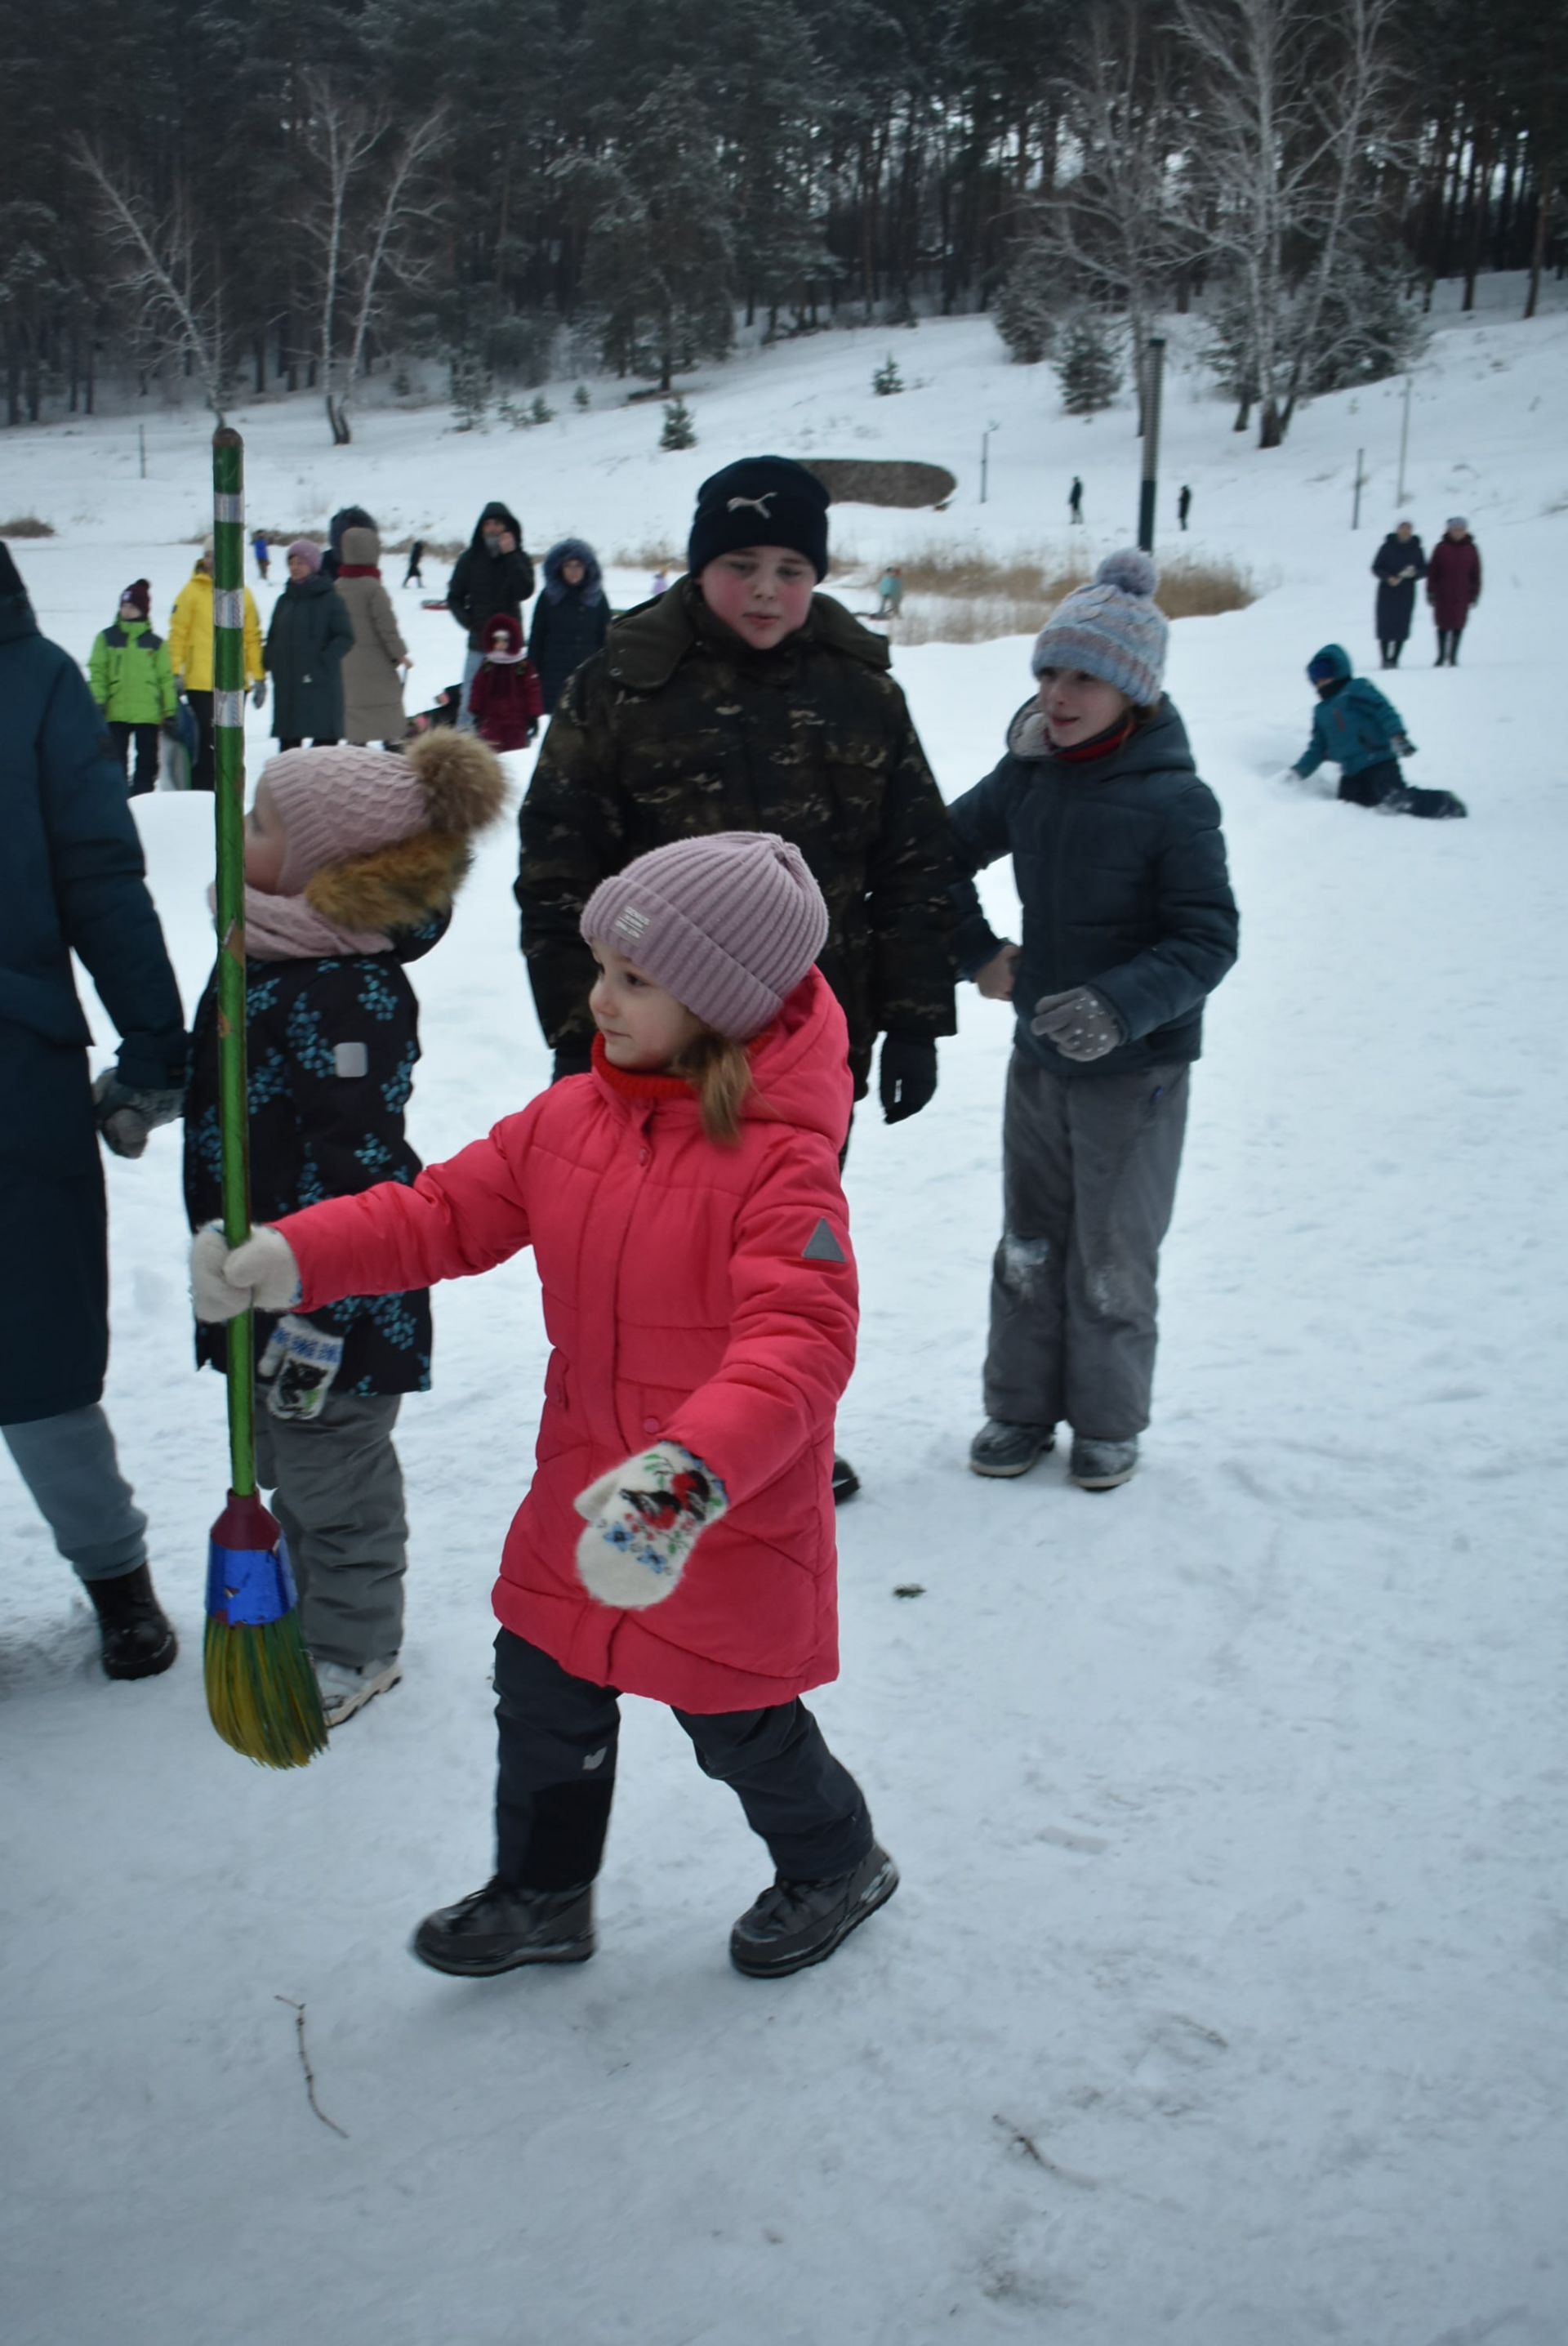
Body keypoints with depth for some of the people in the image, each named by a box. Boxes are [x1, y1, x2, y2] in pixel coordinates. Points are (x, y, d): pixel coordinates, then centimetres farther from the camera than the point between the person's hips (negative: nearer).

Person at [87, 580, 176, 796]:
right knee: (116, 763, 1)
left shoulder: (156, 643, 7)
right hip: (116, 713, -1)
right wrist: (98, 703, -7)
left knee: (147, 763, 6)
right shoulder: (106, 638, 6)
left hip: (148, 714, 1)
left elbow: (166, 679, 8)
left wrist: (170, 712, 3)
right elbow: (97, 673, 3)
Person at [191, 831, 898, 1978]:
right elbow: (448, 1211, 1)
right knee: (544, 1699, 20)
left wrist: (690, 1473, -50)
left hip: (733, 1526, -6)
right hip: (583, 1496, 7)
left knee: (743, 1731, 13)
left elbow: (799, 1343, -36)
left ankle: (837, 1866, 44)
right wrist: (292, 1256, -13)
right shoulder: (570, 1118, -3)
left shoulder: (780, 1160, -26)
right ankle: (542, 1896, 45)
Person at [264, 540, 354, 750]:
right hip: (286, 686, 6)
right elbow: (273, 639, 18)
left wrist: (320, 664, -17)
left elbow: (345, 638, -9)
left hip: (321, 686, -5)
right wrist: (267, 667, 4)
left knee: (324, 741, -6)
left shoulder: (329, 600, -3)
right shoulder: (285, 601, 13)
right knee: (288, 741, 8)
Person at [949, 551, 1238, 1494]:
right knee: (1029, 1244, 15)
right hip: (1038, 1056, 5)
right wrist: (978, 954, 6)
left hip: (1138, 1066, -5)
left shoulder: (1173, 801, -18)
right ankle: (1020, 1408, 30)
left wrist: (1120, 1007, -31)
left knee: (1113, 1257, 6)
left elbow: (1208, 940, -18)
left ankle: (1108, 1424, 24)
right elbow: (945, 852, 14)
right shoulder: (1027, 777, -3)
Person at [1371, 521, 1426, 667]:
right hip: (1387, 591, -2)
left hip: (1407, 593, 2)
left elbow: (1424, 570, 10)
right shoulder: (1387, 547, -1)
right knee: (1385, 626, -6)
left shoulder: (1417, 549, 5)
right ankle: (1385, 659, -2)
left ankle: (1394, 659, 5)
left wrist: (1414, 573, -13)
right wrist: (1388, 578, -17)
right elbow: (1376, 568, 1)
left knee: (1402, 627, -3)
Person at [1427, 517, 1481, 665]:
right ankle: (1441, 655, 15)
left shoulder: (1471, 549, 4)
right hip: (1443, 594, -1)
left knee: (1458, 625, 1)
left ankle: (1453, 656, 10)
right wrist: (1431, 591, -2)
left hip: (1462, 596, 1)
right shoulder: (1441, 548, 0)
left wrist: (1475, 593, 5)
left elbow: (1476, 573, 8)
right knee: (1443, 624, 3)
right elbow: (1432, 571, 2)